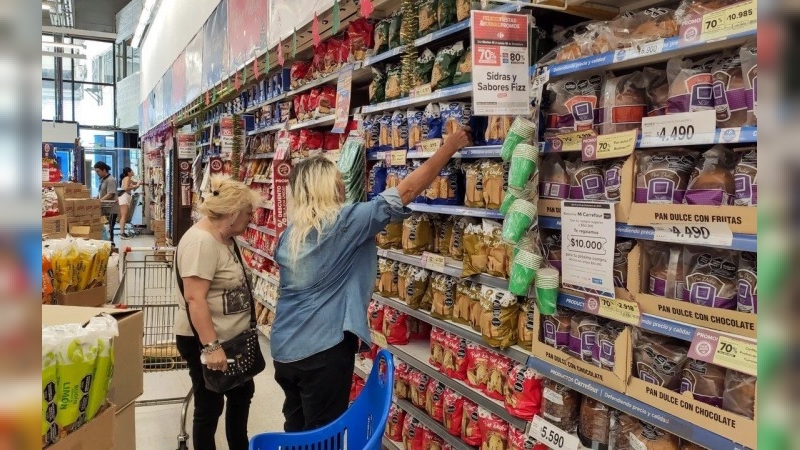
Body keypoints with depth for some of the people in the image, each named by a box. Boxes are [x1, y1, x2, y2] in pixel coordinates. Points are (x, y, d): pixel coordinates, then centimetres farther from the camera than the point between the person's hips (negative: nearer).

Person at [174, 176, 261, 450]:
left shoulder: (223, 237, 6)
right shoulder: (201, 241, -25)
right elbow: (195, 298, -30)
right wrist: (210, 346, -31)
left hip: (231, 337, 10)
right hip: (205, 341, -10)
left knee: (242, 392, 23)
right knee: (210, 406, 6)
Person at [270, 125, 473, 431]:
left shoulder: (288, 235, 4)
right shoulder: (345, 223, -16)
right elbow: (406, 191, -14)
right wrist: (450, 147, -6)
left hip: (284, 349, 7)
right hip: (322, 351, -7)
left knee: (297, 430, 21)